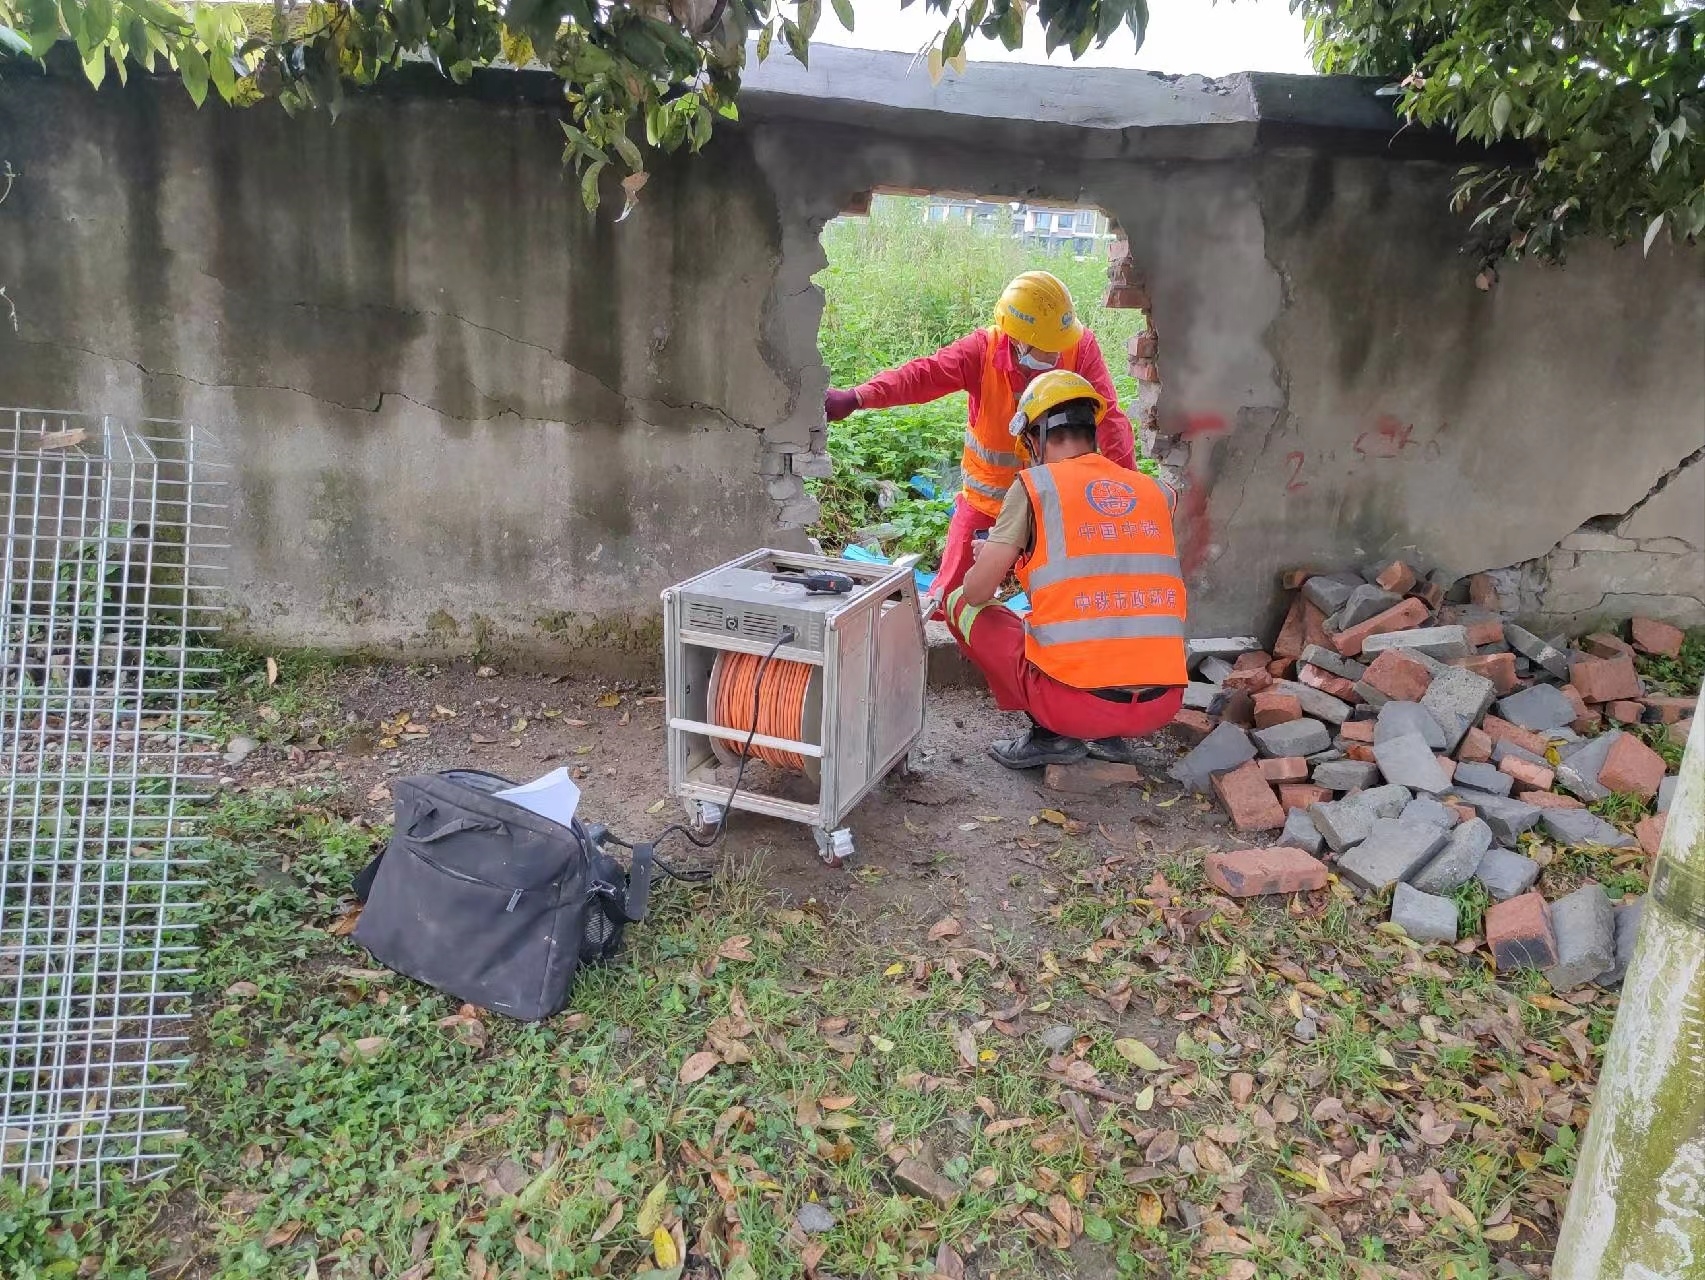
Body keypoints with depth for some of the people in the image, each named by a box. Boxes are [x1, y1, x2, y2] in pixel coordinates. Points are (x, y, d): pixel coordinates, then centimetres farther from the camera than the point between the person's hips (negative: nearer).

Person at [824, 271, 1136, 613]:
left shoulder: (1081, 347, -16)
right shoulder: (984, 349, -18)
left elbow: (1108, 417, -21)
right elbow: (922, 375, -31)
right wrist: (856, 397, -46)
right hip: (985, 498, 0)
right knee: (950, 595, 7)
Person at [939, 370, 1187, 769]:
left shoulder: (1036, 485, -1)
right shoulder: (1157, 492, 11)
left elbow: (977, 592, -1)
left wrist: (991, 558, 23)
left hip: (1077, 701, -5)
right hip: (1162, 706, 5)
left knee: (961, 605, 16)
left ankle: (1052, 735, 7)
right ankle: (1110, 737, 18)